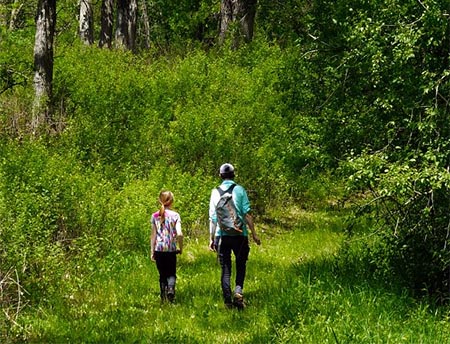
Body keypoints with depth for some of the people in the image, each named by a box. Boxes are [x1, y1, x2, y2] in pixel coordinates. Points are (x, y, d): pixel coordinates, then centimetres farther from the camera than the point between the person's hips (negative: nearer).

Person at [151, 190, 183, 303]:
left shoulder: (155, 216, 2)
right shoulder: (175, 215, -4)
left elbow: (153, 235, 3)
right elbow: (179, 234, -12)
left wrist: (152, 251, 9)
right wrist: (181, 248, 2)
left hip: (159, 249, 1)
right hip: (171, 249, -1)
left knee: (162, 274, 12)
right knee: (171, 273, 9)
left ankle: (163, 298, 8)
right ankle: (171, 287, -21)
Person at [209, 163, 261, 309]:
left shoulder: (216, 192, 3)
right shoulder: (240, 190, -1)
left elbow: (212, 217, 3)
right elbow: (247, 214, -5)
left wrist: (211, 238, 9)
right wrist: (254, 234, 0)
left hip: (222, 235, 1)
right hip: (240, 234, -1)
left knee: (225, 269, 7)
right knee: (241, 265, 11)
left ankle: (228, 300, 4)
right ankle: (238, 290, -13)